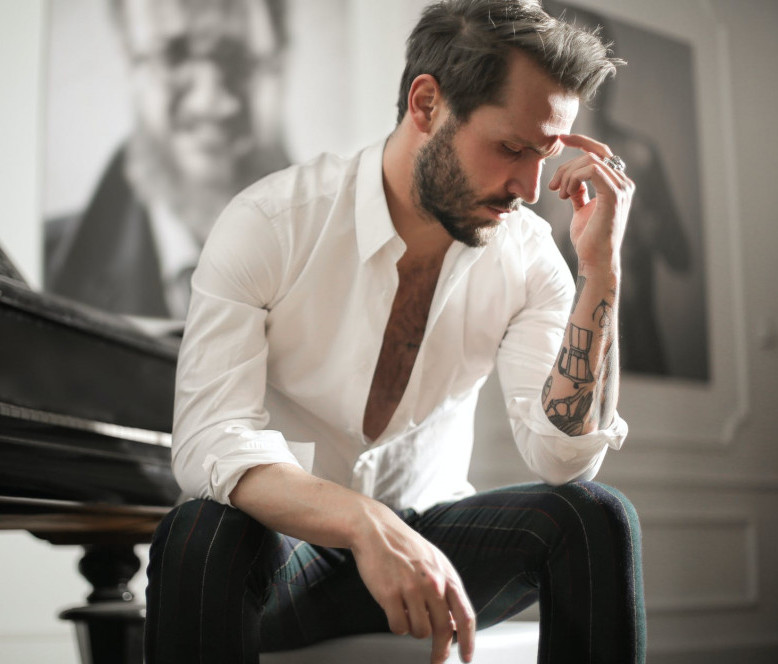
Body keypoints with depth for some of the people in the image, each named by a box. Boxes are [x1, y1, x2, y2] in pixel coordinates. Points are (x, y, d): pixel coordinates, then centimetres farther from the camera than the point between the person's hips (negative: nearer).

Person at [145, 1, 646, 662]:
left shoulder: (525, 252, -6)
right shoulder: (268, 224, -16)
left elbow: (564, 458, -14)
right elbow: (207, 440, -25)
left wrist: (600, 272, -23)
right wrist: (365, 524, -42)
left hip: (428, 536, 3)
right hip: (286, 543, -3)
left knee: (595, 517, -23)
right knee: (202, 537, -36)